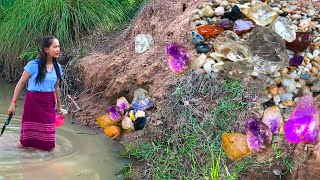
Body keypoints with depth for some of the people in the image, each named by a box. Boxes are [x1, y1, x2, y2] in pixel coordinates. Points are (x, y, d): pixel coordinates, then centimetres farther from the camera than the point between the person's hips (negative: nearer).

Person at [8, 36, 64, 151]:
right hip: (33, 101, -4)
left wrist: (59, 106, 21)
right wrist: (13, 102, -8)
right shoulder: (33, 65, -12)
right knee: (29, 133, 5)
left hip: (49, 103, 4)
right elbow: (21, 83, -6)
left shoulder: (57, 67, 3)